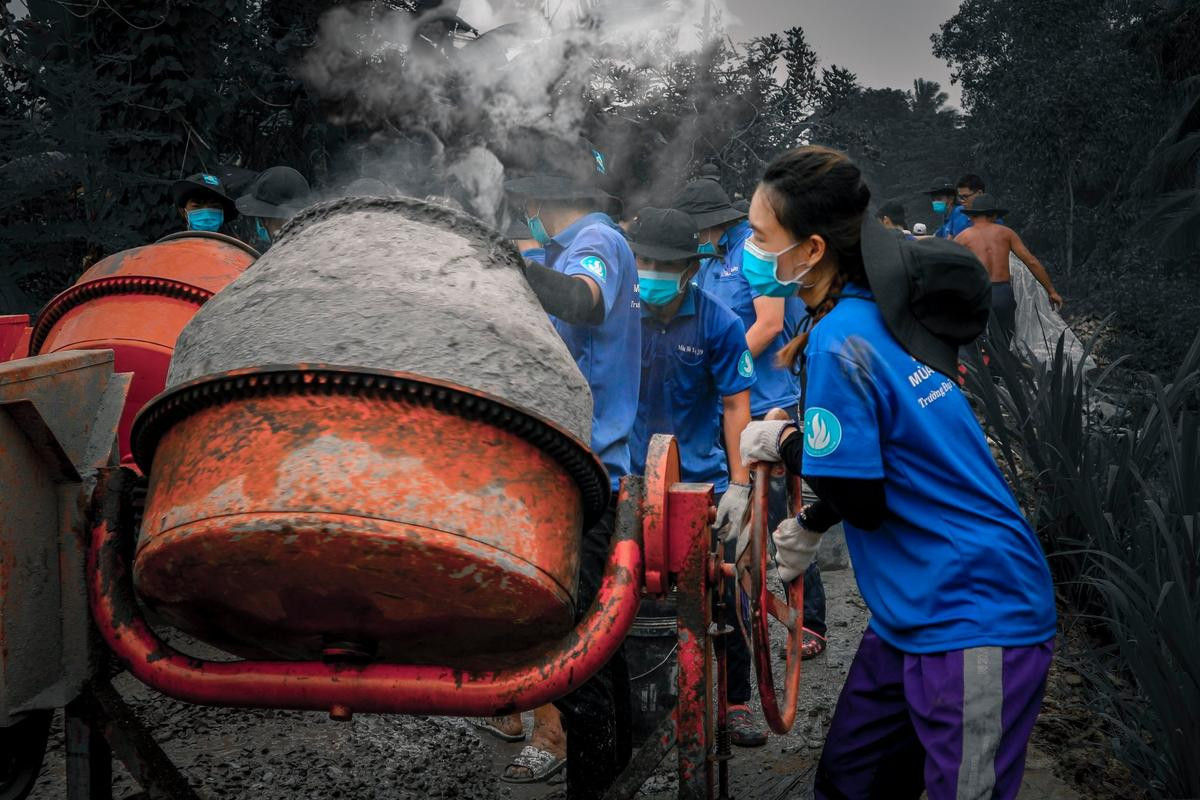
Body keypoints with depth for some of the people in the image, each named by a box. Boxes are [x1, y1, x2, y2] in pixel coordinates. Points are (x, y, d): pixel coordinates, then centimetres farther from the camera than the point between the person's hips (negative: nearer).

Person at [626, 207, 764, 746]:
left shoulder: (717, 323, -7)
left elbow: (735, 405, -4)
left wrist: (739, 484, -9)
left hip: (702, 479, -1)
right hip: (631, 480, 1)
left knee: (719, 596, 5)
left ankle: (735, 702, 22)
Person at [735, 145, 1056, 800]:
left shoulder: (840, 340, -22)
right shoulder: (871, 315, 6)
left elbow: (859, 499, -18)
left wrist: (783, 443, -4)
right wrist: (809, 525, 22)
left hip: (972, 628, -10)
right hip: (914, 616, 10)